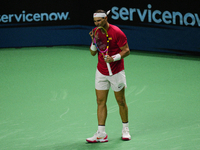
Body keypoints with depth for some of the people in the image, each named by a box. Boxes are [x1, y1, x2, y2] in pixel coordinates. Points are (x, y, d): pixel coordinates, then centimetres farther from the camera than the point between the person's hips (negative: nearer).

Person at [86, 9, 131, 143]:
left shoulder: (116, 32, -16)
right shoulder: (96, 32, 0)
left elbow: (126, 50, -13)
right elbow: (93, 53, 4)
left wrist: (114, 58, -27)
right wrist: (94, 41, -14)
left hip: (116, 72, -4)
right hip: (101, 72, 4)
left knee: (121, 101, 6)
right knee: (101, 101, -1)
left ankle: (125, 130, 23)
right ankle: (101, 134, -1)